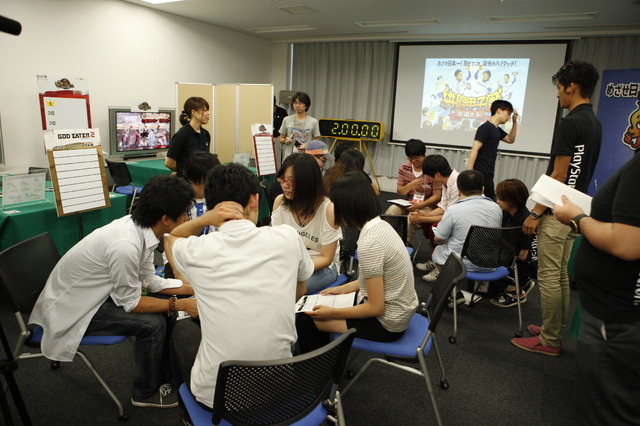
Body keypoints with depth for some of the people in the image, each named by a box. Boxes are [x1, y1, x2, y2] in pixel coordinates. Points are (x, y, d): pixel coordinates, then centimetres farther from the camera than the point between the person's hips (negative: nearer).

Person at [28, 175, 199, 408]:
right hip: (70, 310, -8)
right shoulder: (125, 246, -36)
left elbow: (150, 280, 1)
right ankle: (147, 393, 6)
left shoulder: (138, 227, -10)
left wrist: (194, 288, -3)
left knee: (162, 309, 1)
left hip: (90, 293, 8)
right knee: (152, 324, -18)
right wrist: (180, 304, -16)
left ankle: (163, 374, 20)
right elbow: (130, 303, -22)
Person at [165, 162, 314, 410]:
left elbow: (171, 238, 12)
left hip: (216, 396, -1)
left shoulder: (197, 251, -14)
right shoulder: (287, 238, -11)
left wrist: (204, 218, -6)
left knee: (183, 329, 28)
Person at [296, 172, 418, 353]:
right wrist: (343, 289, 13)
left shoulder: (368, 243, -29)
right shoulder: (381, 224, -2)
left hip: (388, 323, -9)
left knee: (304, 319, -3)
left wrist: (331, 313, -13)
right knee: (318, 307, 19)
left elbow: (376, 308, -23)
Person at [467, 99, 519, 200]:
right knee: (490, 200, -10)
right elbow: (474, 150, -19)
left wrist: (514, 122, 21)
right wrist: (469, 172, -25)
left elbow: (510, 140, 34)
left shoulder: (497, 130, 17)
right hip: (481, 173, -9)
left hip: (488, 173, 9)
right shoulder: (485, 128, -11)